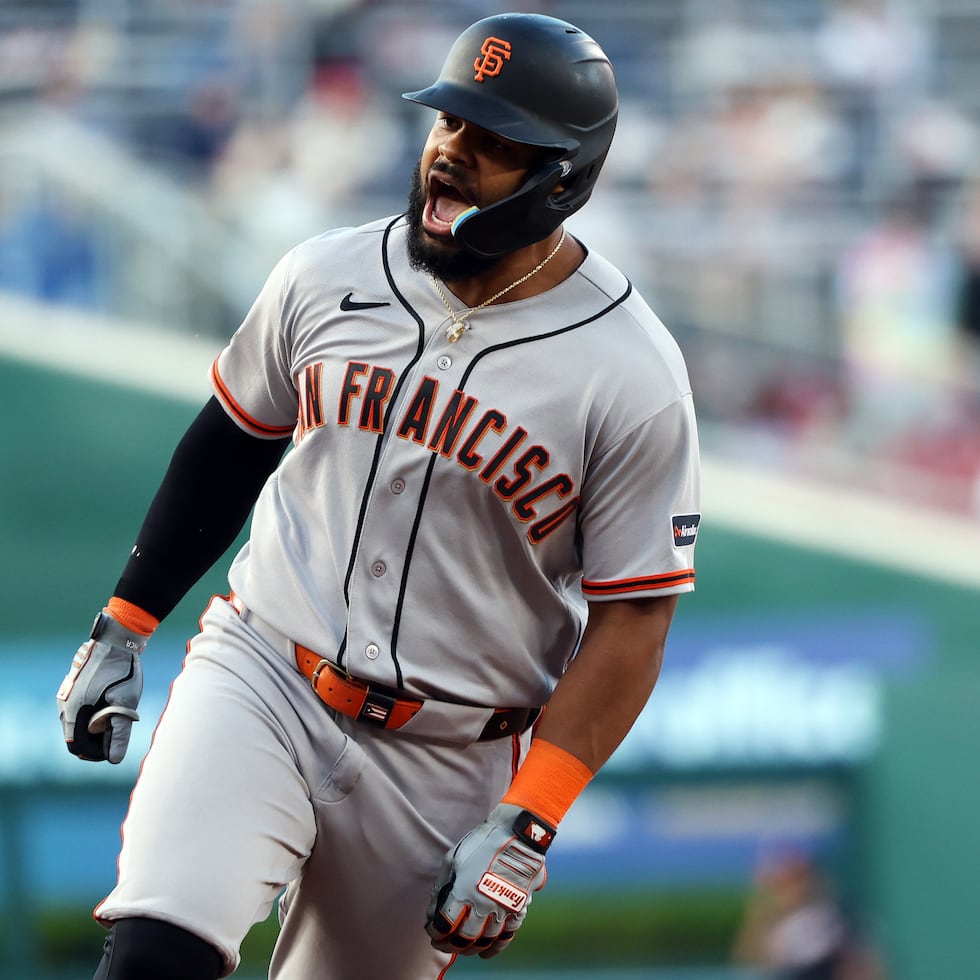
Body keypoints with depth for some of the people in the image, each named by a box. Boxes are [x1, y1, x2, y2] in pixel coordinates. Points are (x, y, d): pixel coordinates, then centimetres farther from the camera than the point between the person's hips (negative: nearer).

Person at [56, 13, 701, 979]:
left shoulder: (630, 378, -11)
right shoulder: (324, 279, 1)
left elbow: (630, 620, -10)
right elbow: (229, 443, 17)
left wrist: (525, 826, -16)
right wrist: (122, 627, 16)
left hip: (446, 753, -2)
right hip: (258, 674, 2)